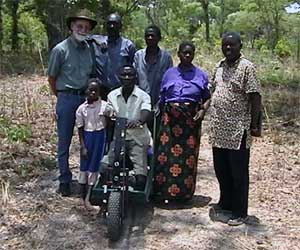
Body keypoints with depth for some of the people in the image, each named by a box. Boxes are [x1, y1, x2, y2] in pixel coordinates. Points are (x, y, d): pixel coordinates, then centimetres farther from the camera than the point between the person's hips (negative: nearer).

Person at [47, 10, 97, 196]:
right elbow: (52, 78, 2)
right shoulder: (61, 49, -5)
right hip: (67, 99, -4)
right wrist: (62, 96, 9)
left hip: (86, 98, 4)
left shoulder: (91, 49, 6)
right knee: (64, 142, 4)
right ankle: (65, 180, 15)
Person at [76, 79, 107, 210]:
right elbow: (80, 129, 1)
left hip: (100, 137, -1)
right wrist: (83, 146, -4)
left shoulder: (104, 105, -6)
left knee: (94, 167, 2)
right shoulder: (81, 109, -2)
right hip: (87, 137, 1)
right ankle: (83, 196, 22)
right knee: (84, 166, 9)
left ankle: (88, 197, 11)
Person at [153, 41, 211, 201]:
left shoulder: (201, 75, 11)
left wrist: (203, 110, -7)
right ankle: (161, 190, 5)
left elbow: (207, 97, 10)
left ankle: (185, 192, 12)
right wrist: (162, 115, 5)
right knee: (165, 154, -4)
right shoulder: (169, 73, 12)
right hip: (170, 118, 0)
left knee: (188, 155, 1)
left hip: (191, 119, 0)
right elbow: (162, 98, 13)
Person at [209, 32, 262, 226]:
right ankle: (226, 202, 35)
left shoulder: (247, 67, -10)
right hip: (219, 129, 7)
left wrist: (255, 125, -15)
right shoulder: (220, 66, 12)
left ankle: (240, 212, 13)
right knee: (221, 170, 17)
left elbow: (255, 97, -13)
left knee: (239, 173, 2)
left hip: (238, 131, -7)